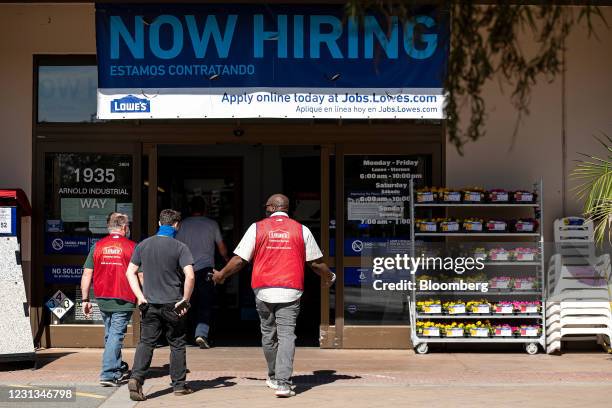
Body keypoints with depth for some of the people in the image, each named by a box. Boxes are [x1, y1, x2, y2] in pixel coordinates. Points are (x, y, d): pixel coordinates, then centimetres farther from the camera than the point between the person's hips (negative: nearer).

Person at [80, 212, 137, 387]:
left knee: (110, 335, 19)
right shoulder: (132, 247, -6)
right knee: (116, 336, -1)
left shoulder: (97, 246, 3)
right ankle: (108, 374, -5)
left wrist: (85, 299, 7)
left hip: (103, 299, 4)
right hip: (123, 300, -4)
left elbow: (86, 275, 2)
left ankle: (118, 369, 32)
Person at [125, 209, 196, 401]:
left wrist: (141, 297, 4)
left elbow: (130, 272, 4)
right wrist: (185, 300, -8)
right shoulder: (179, 247, -9)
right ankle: (179, 385, 17)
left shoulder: (143, 245, 3)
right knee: (177, 344, 10)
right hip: (172, 305, -2)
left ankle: (136, 378, -14)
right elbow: (190, 276, -19)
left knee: (146, 342, 5)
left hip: (149, 304, 3)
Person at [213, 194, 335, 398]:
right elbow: (316, 262, 8)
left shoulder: (257, 228, 2)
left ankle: (274, 378, 29)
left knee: (268, 335, 15)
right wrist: (328, 277, 28)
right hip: (290, 291, -1)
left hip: (263, 290, 1)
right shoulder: (301, 230, 4)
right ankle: (283, 383, -14)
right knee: (286, 335, -3)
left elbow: (239, 260, 1)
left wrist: (221, 275, 17)